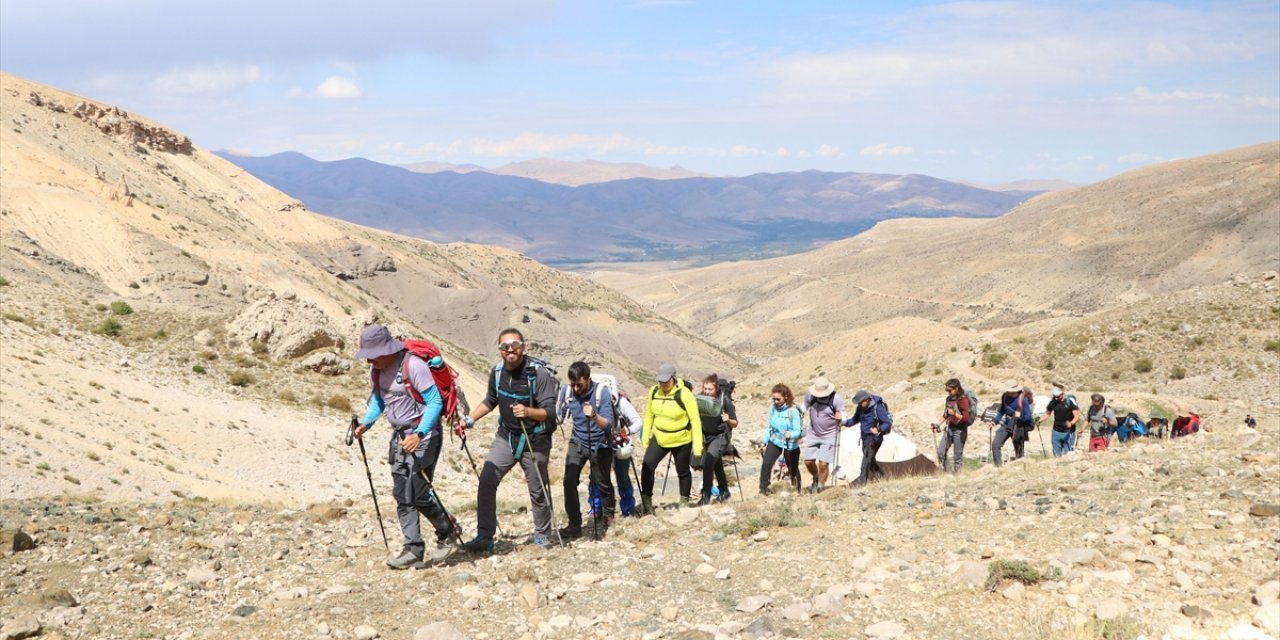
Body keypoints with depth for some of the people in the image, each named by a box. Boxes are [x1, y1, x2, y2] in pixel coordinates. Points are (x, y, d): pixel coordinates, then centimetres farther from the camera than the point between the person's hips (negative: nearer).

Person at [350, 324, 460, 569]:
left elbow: (435, 402, -20)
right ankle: (413, 550, 7)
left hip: (423, 435, -8)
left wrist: (419, 434, -29)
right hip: (399, 436, 8)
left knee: (417, 492, -10)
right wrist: (365, 423, 2)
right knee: (402, 495, 4)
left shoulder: (413, 365, -21)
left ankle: (447, 530, 14)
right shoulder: (375, 370, 3)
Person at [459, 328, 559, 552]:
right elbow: (490, 401, 19)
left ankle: (542, 534, 26)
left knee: (538, 491, 5)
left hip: (534, 440, -4)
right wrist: (470, 419, 11)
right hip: (506, 436, 5)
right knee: (486, 482, -7)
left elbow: (549, 412, -22)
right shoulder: (498, 372, 0)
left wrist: (528, 411, -41)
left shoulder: (539, 373, -17)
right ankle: (484, 536, 0)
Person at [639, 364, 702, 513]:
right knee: (647, 466, -13)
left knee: (682, 471, 12)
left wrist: (697, 446, -20)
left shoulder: (684, 394, -19)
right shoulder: (654, 391, -6)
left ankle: (684, 501, 32)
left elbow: (695, 420, -17)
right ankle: (646, 500, -3)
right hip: (659, 438, 3)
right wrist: (645, 438, 6)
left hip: (681, 440, -3)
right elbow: (649, 415, 6)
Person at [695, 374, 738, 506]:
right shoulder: (700, 398, -9)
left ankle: (706, 495, -12)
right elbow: (696, 417, 7)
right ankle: (724, 492, 38)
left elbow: (735, 423, -12)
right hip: (706, 435, 5)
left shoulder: (725, 400, -18)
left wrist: (728, 420, -33)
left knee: (708, 462, -22)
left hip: (721, 436, -5)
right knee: (716, 465, 18)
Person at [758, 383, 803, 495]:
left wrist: (790, 434, -40)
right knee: (766, 464, -16)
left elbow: (798, 431, -20)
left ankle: (797, 489, 42)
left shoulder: (793, 411, -21)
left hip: (790, 445, -3)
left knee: (793, 469, 15)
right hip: (775, 441, 3)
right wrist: (764, 440, 2)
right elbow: (769, 426, 4)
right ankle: (763, 488, -2)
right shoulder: (772, 408, -9)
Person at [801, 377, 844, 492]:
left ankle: (820, 486, 13)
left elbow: (842, 416, -14)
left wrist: (840, 418, -36)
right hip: (813, 434, 4)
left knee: (823, 463, -9)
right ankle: (815, 479, 38)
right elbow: (804, 408, 8)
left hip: (829, 436, -4)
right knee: (808, 461, 8)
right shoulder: (810, 396, -9)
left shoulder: (836, 399, -18)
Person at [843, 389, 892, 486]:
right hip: (865, 436, 8)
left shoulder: (878, 408, -23)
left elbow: (888, 423, -22)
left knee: (867, 457, -11)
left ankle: (862, 480, -8)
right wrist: (845, 423, -8)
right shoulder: (860, 408, -3)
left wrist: (878, 429, -39)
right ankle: (879, 474, 37)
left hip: (874, 437, -8)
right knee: (869, 458, 18)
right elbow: (855, 419, 11)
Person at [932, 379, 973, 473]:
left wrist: (954, 413, -27)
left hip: (959, 430, -7)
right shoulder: (949, 399, 8)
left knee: (958, 455, -1)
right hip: (949, 428, 7)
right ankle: (943, 472, 15)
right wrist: (938, 424, 13)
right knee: (941, 452, 4)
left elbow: (966, 418, -17)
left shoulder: (963, 400, -13)